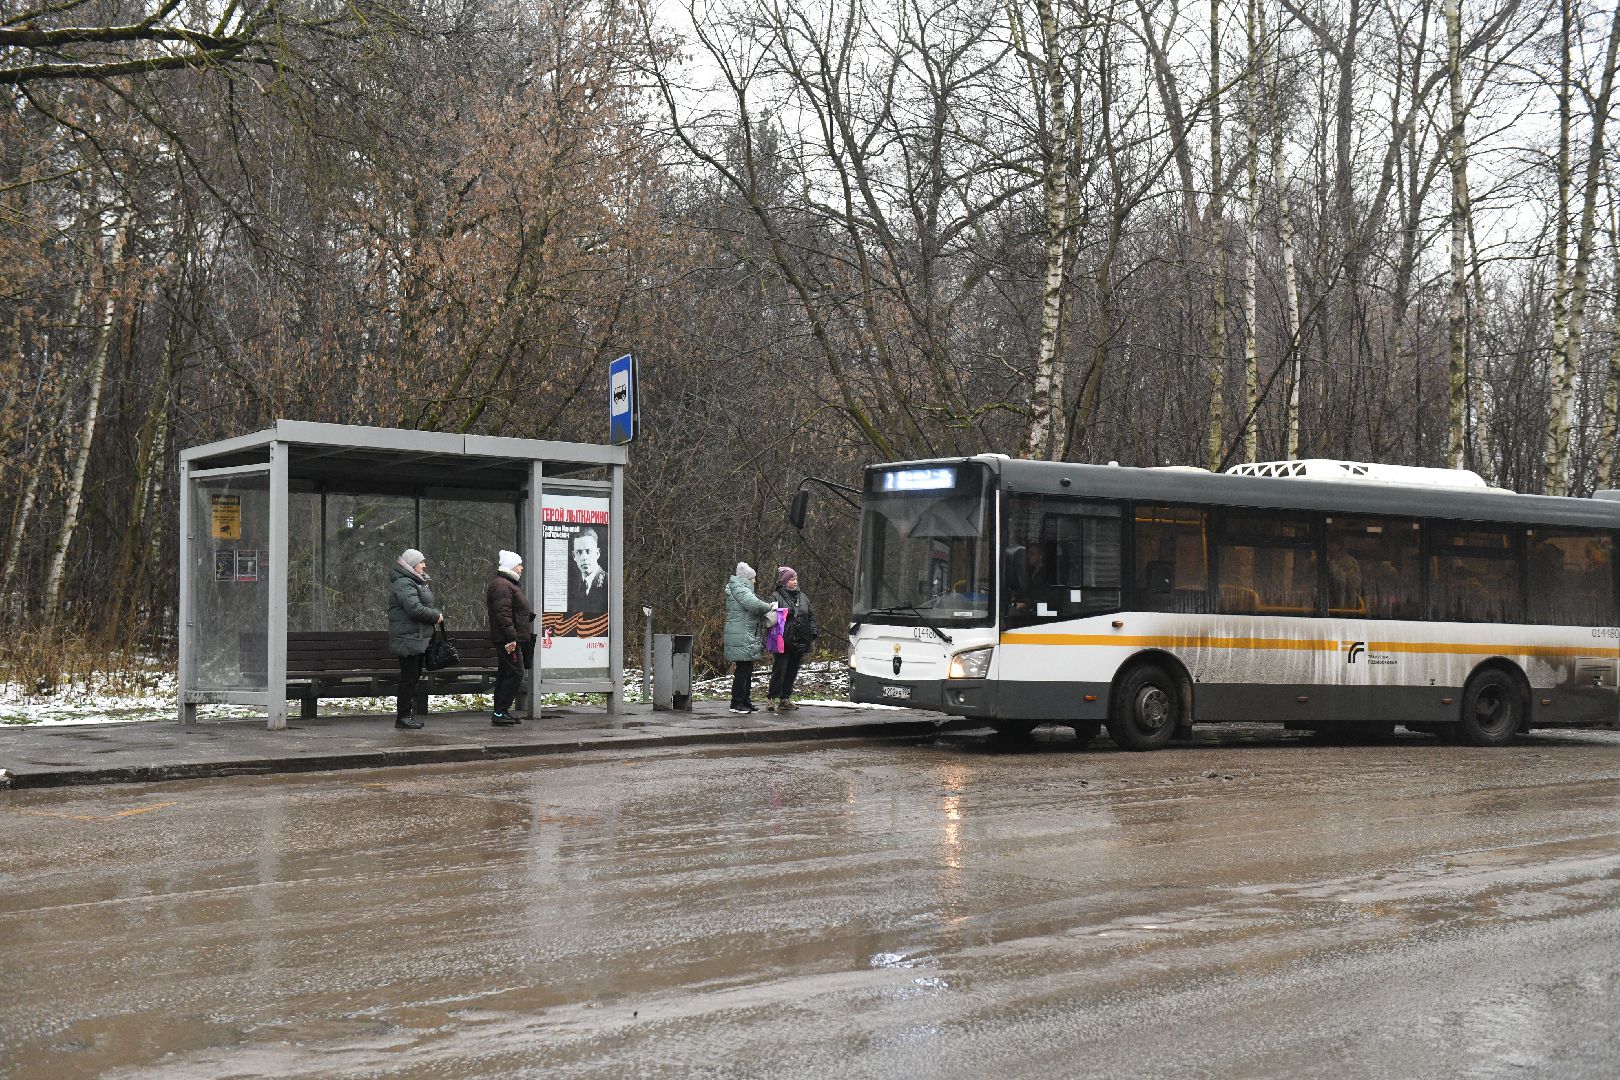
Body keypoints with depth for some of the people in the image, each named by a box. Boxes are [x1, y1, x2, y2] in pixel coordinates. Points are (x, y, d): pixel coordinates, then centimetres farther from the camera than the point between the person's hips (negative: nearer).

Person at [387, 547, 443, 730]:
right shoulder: (403, 584, -15)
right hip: (408, 638, -11)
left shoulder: (416, 582, 19)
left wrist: (437, 614, 5)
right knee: (409, 677, -8)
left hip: (417, 639, 11)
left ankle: (408, 714, 20)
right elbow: (415, 609, -26)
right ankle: (403, 717, -4)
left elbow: (425, 606, 25)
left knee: (414, 676, 14)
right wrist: (436, 615, -14)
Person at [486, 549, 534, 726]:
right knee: (515, 674, -11)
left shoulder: (509, 584, 21)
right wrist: (511, 637, -27)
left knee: (505, 675, 13)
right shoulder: (501, 585, -15)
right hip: (510, 639, -11)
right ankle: (500, 712, -11)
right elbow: (503, 614, -23)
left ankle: (501, 712, 17)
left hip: (511, 639, 11)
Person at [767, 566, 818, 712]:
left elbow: (811, 616, 20)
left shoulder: (803, 598, 15)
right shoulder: (776, 597, -5)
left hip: (800, 643, 6)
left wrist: (812, 632, 7)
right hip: (783, 643, -6)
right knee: (779, 670, -6)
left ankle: (785, 698, 20)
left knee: (792, 671, 11)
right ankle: (773, 699, -2)